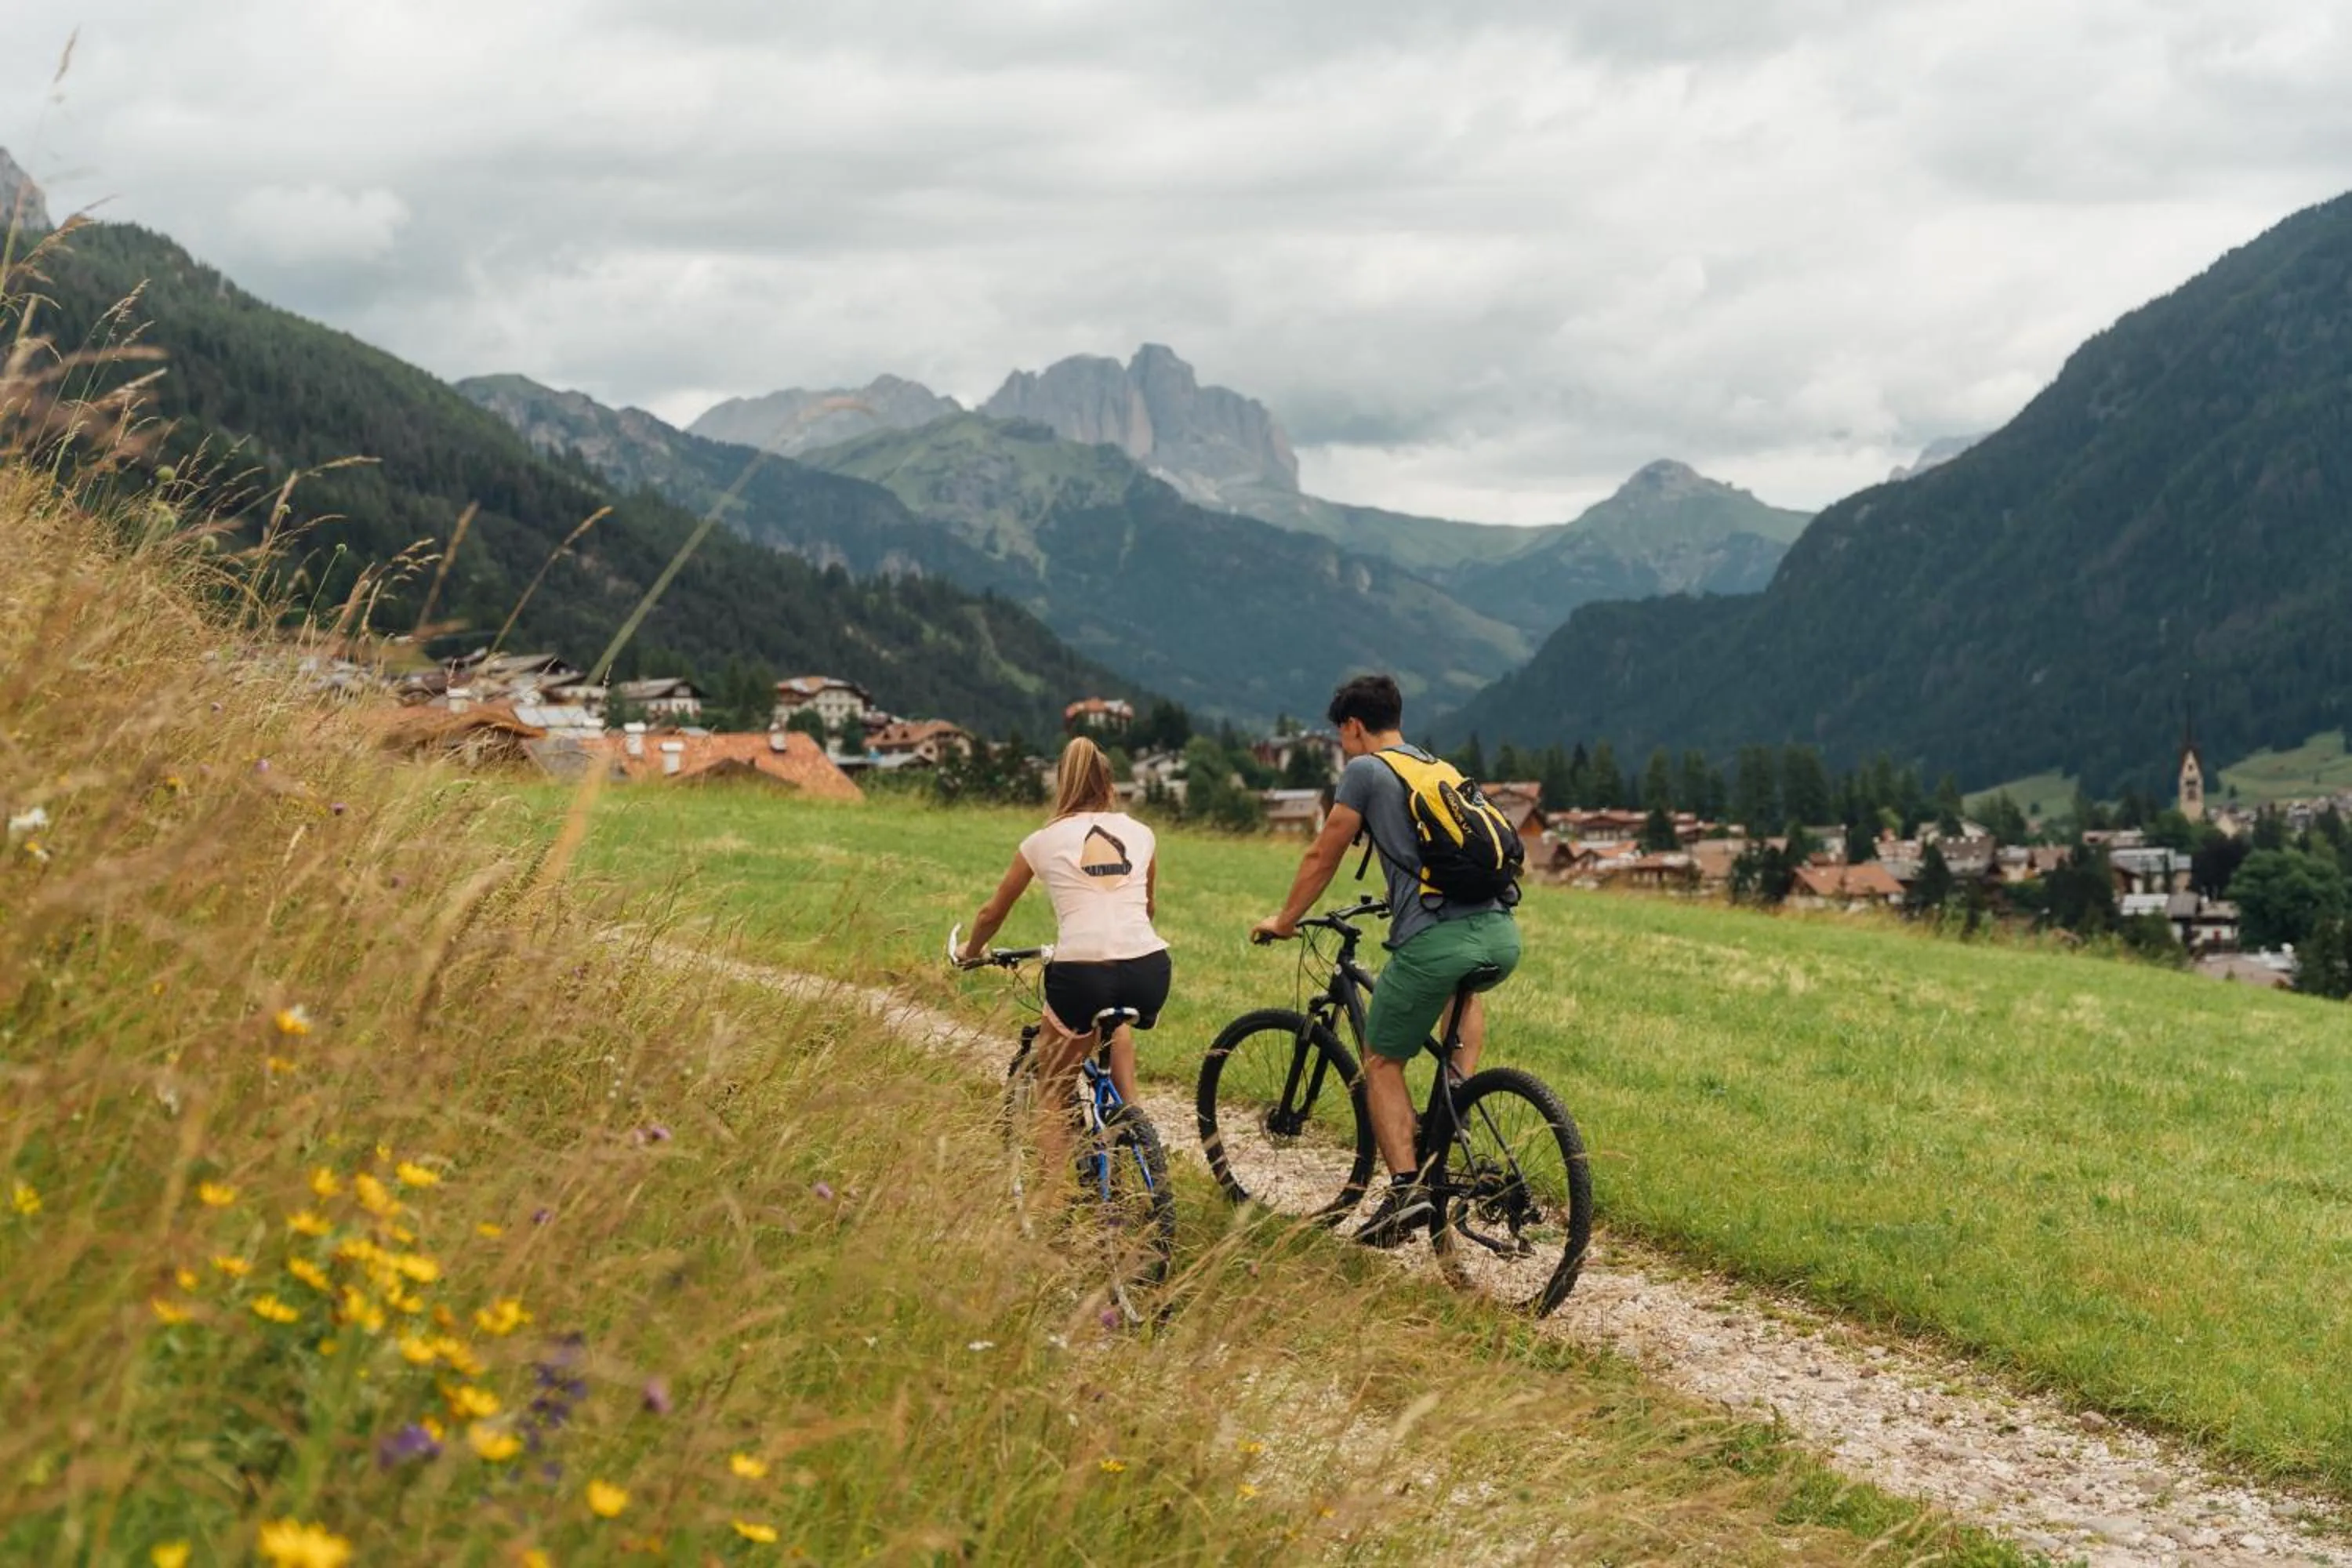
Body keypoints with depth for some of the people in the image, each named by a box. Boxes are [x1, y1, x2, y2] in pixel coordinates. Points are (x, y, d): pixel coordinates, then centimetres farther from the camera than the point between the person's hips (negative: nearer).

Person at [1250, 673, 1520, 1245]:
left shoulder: (1365, 770, 6)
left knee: (1382, 1062, 11)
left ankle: (1405, 1188, -3)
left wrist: (1284, 920, 27)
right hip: (1502, 936, 6)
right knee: (1463, 983, 42)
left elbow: (1322, 857, 12)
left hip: (1436, 941, -6)